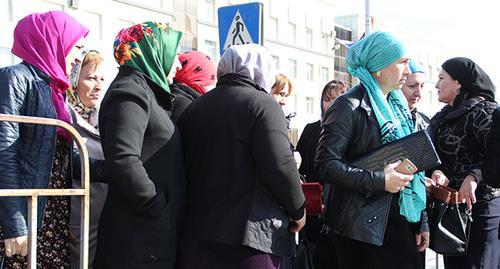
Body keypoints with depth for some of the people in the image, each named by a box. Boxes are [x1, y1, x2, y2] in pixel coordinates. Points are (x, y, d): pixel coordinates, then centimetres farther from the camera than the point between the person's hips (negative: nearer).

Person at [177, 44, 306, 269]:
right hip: (249, 239, -6)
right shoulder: (262, 103, -6)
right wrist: (298, 210, -2)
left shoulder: (193, 108, 12)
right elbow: (280, 166, -16)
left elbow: (186, 167, 12)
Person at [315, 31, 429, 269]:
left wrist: (420, 223, 16)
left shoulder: (397, 106, 15)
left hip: (401, 223, 7)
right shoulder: (350, 106, -9)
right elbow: (326, 164, -16)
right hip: (363, 227, -7)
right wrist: (379, 181, -21)